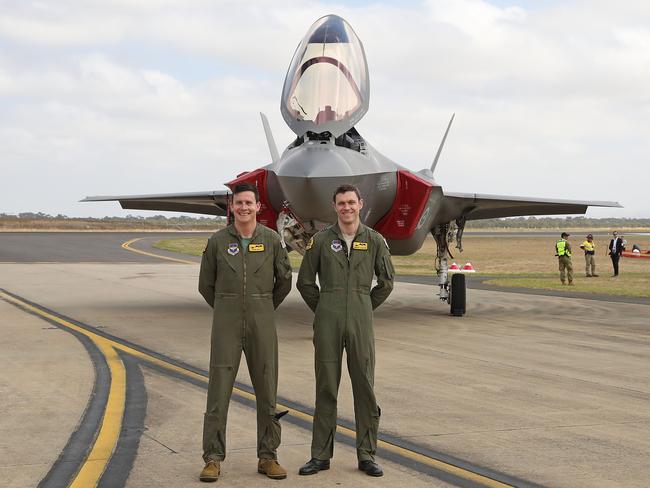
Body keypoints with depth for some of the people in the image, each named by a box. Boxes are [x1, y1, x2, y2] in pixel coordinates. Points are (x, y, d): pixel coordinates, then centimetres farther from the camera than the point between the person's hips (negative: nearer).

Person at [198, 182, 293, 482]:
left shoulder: (271, 240, 0)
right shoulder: (217, 241, -1)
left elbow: (284, 280, 11)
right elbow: (206, 284, 10)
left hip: (261, 325, 1)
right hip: (226, 325, -1)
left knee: (267, 390, 4)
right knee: (219, 390, -2)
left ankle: (267, 457, 14)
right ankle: (213, 458, 5)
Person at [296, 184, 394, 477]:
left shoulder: (374, 241, 3)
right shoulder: (320, 241, 2)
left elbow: (386, 281, 11)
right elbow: (305, 282, 8)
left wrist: (364, 309, 10)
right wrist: (323, 310, 8)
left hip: (361, 321, 1)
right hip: (327, 322, 0)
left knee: (365, 388, 2)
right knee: (325, 388, 4)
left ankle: (366, 455, 11)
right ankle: (321, 455, 11)